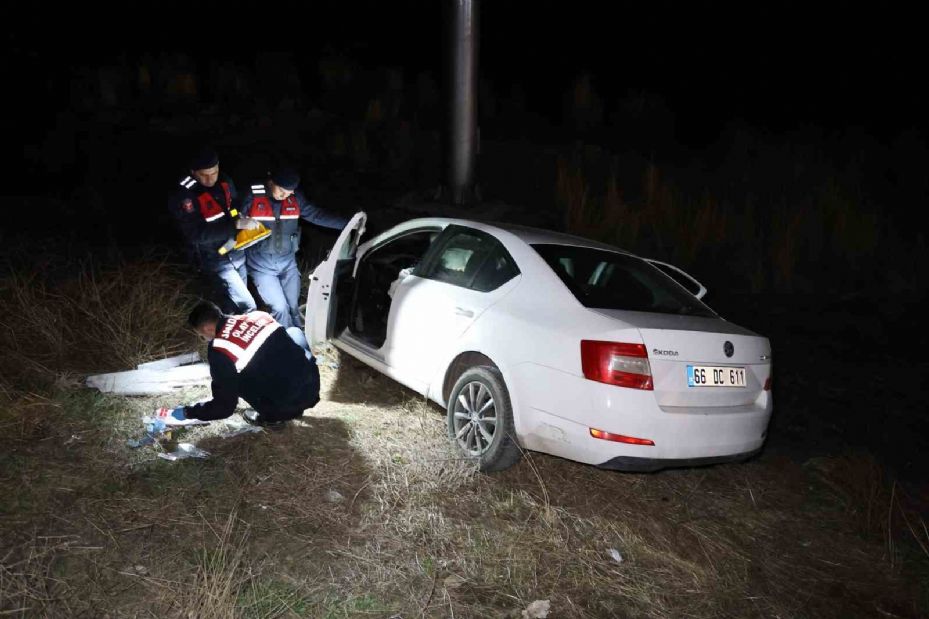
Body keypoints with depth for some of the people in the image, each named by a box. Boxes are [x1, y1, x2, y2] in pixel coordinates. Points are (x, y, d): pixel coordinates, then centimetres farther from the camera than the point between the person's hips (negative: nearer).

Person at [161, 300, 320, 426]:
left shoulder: (219, 351, -8)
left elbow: (224, 407, 0)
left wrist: (187, 413, 16)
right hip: (312, 387, 5)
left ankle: (272, 416, 12)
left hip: (283, 408, -5)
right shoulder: (257, 316, 10)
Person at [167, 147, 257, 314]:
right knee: (247, 306, -9)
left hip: (236, 253, 7)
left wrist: (243, 220, -3)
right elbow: (197, 235, -28)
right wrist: (235, 225, -33)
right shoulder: (183, 197, -21)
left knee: (235, 301, 19)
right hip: (214, 259, -6)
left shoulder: (225, 183, -1)